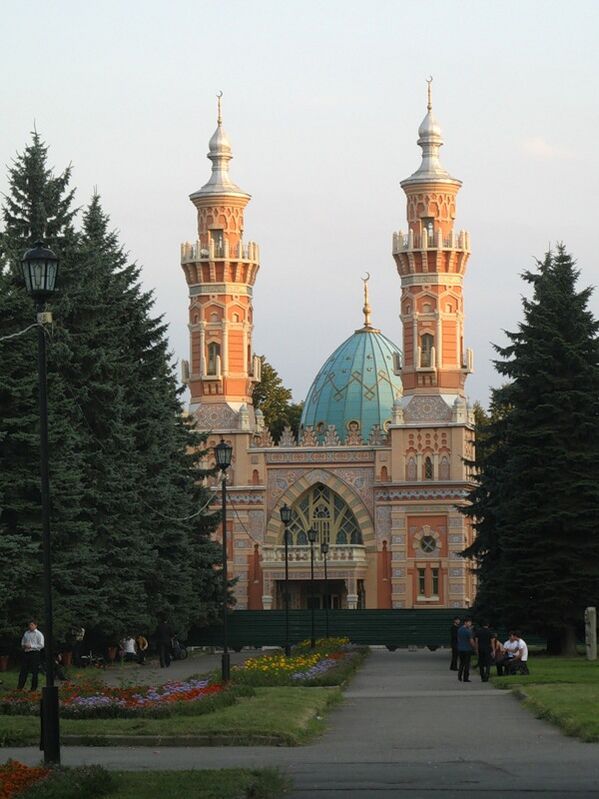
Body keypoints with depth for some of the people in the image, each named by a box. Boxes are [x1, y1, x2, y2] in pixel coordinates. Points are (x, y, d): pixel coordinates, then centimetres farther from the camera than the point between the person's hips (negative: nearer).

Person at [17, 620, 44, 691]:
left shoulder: (39, 634, -3)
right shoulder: (26, 633, 13)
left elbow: (41, 645, -10)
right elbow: (22, 642, 24)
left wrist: (31, 646, -16)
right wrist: (23, 646, 0)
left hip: (35, 653, -5)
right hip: (26, 653, 5)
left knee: (34, 672, 0)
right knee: (23, 670, 2)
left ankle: (33, 688, 7)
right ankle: (19, 687, 4)